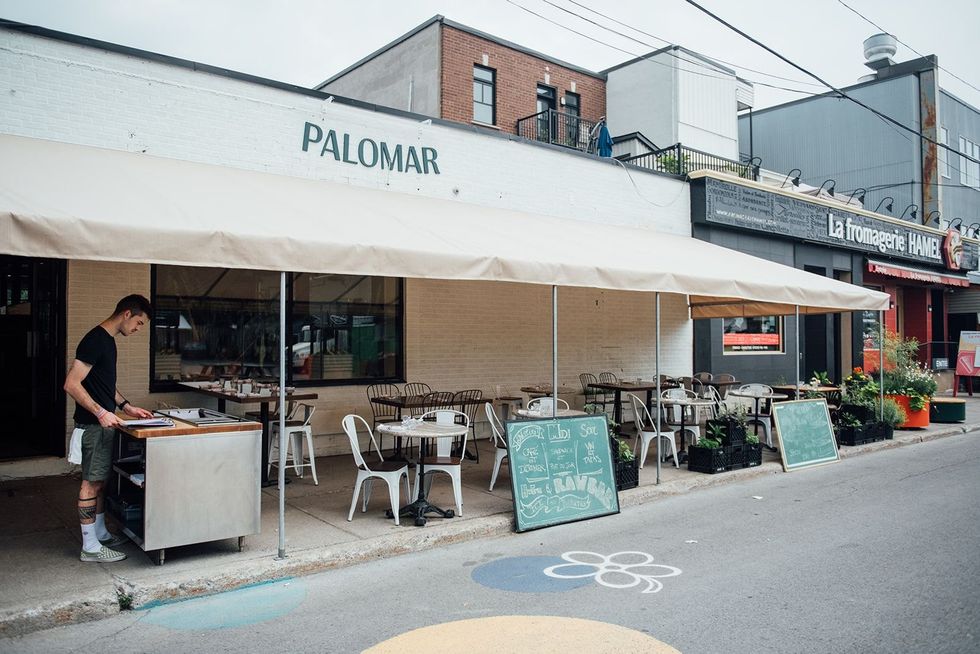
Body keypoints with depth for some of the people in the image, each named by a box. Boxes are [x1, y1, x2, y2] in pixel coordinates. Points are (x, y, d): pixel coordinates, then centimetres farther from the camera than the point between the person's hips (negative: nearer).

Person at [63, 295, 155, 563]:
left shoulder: (108, 340, 12)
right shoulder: (95, 340, -19)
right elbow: (71, 384, -23)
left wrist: (126, 406, 14)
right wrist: (100, 412, -26)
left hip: (104, 423, 10)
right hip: (93, 425, -10)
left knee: (100, 480, 17)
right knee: (92, 482, -2)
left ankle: (100, 533, 28)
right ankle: (90, 547, 7)